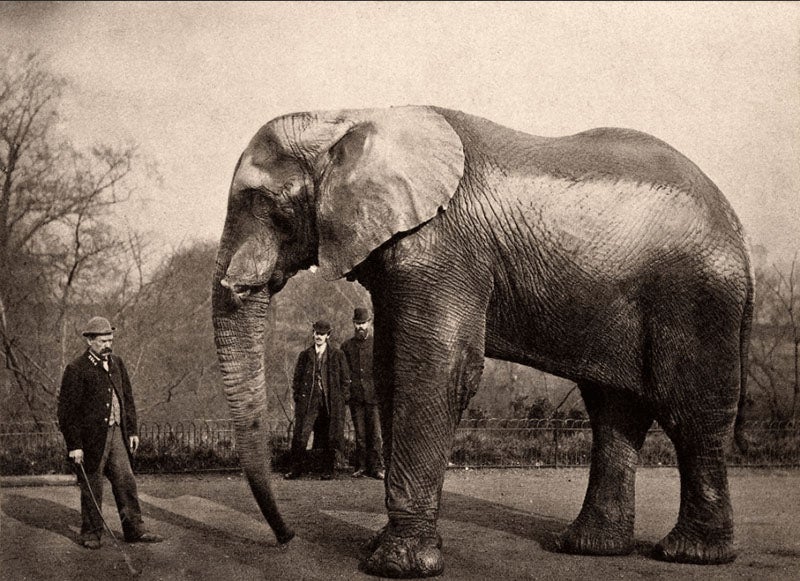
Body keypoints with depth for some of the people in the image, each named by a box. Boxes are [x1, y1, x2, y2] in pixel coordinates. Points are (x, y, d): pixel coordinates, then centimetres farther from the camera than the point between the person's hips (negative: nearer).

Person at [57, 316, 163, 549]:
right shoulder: (76, 369, -11)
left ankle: (134, 529, 10)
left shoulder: (117, 364, 10)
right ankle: (91, 533, 17)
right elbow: (67, 410, -11)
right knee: (91, 487, 4)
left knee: (126, 482, 4)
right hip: (90, 438, -6)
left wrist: (132, 431, 13)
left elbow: (127, 398, 18)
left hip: (116, 433, 6)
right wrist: (74, 445, -14)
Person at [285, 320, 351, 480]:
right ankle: (296, 469, 2)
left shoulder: (337, 355, 6)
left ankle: (328, 471, 12)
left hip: (331, 403, -1)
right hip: (308, 402, 1)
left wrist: (341, 399, 1)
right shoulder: (305, 355, 9)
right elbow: (297, 378, 14)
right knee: (300, 437, -7)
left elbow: (345, 379, 8)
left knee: (329, 438, 2)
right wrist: (298, 398, 5)